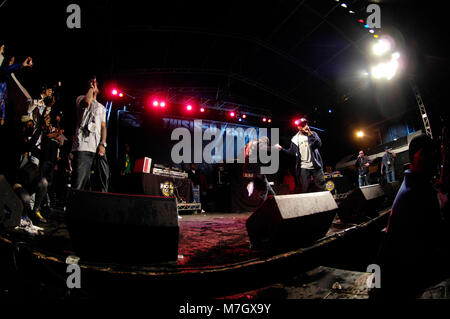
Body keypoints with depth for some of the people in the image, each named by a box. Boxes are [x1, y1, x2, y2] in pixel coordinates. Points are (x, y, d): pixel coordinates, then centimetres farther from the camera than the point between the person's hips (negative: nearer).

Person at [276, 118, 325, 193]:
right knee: (304, 190, 1)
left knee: (321, 188, 2)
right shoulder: (295, 139, 6)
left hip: (316, 166, 0)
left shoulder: (313, 134, 5)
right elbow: (292, 152, 14)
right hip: (304, 167, 0)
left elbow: (319, 145, -11)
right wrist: (281, 149, 1)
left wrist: (310, 134, -19)